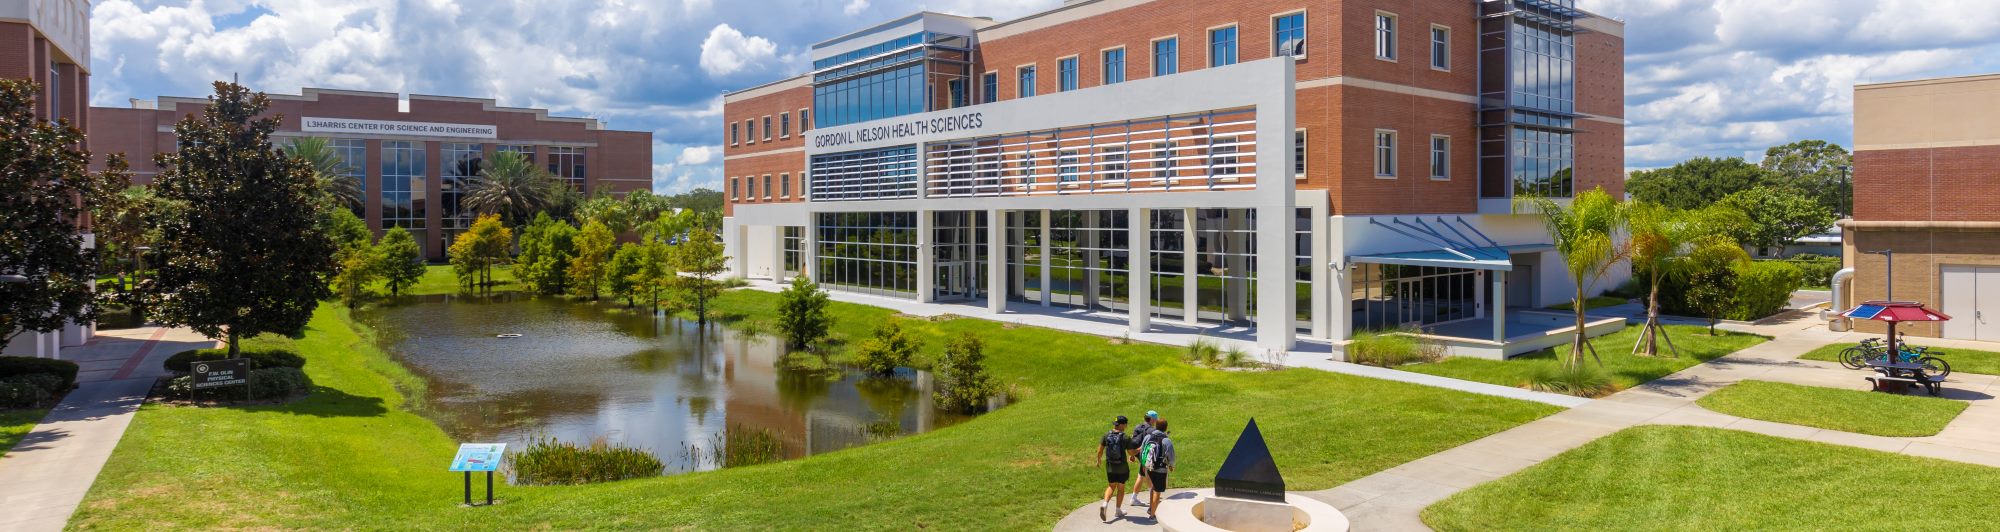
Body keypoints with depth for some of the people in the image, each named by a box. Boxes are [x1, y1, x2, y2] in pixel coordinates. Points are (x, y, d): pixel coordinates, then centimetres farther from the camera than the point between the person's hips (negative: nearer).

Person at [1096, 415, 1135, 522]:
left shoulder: (1106, 435, -6)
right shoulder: (1126, 438, -16)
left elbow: (1100, 450, -3)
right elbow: (1131, 452, -9)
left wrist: (1099, 460, 14)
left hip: (1109, 466, 3)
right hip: (1122, 467, -3)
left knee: (1111, 486, 16)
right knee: (1121, 487, 14)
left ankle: (1105, 504, -7)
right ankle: (1118, 510, 24)